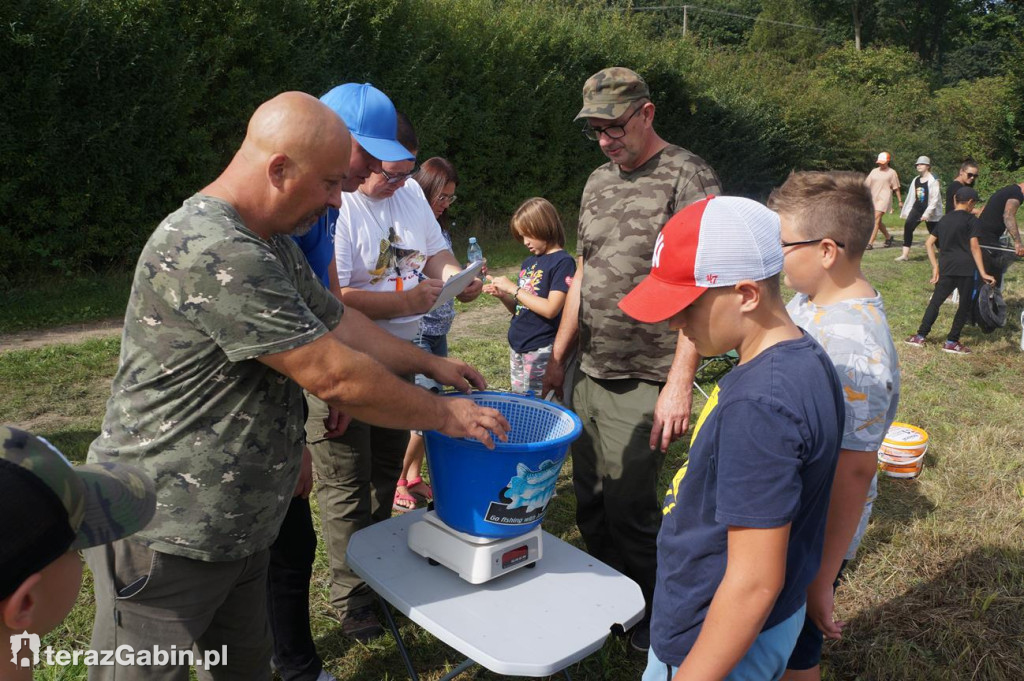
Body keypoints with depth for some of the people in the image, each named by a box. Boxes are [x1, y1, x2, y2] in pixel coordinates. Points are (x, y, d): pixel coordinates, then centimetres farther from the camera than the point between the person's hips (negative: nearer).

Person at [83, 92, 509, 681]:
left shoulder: (272, 245, 7)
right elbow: (333, 376, -24)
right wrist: (445, 415, -12)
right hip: (165, 536, -9)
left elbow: (337, 322, 17)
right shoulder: (215, 253, -26)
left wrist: (431, 363, 17)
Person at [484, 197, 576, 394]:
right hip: (516, 346, 8)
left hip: (540, 349, -8)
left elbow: (550, 309, -20)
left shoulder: (563, 262, -11)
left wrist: (513, 289, -14)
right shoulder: (528, 263, 13)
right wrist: (502, 295, -3)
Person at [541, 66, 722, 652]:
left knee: (629, 506, 1)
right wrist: (559, 356, 17)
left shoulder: (689, 178, -10)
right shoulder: (598, 182, 13)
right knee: (590, 501, 15)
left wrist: (680, 382, -20)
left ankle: (655, 614, 26)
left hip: (643, 382, -7)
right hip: (587, 373, 7)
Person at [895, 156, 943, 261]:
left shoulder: (933, 180, -11)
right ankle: (905, 254, -15)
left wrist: (927, 213, -22)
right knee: (907, 227, -14)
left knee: (934, 233, 4)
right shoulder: (915, 180, 9)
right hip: (917, 208, 5)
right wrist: (906, 211, 13)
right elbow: (911, 197, 14)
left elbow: (935, 199, -16)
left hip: (930, 211, -5)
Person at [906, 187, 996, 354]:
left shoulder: (944, 220, 13)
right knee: (965, 305, 7)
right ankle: (952, 342, 9)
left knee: (935, 301, 12)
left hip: (946, 268, 5)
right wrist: (982, 273, -10)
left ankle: (920, 336, 9)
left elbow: (929, 244, 9)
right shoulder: (971, 220, -2)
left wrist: (935, 267, 9)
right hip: (965, 268, -4)